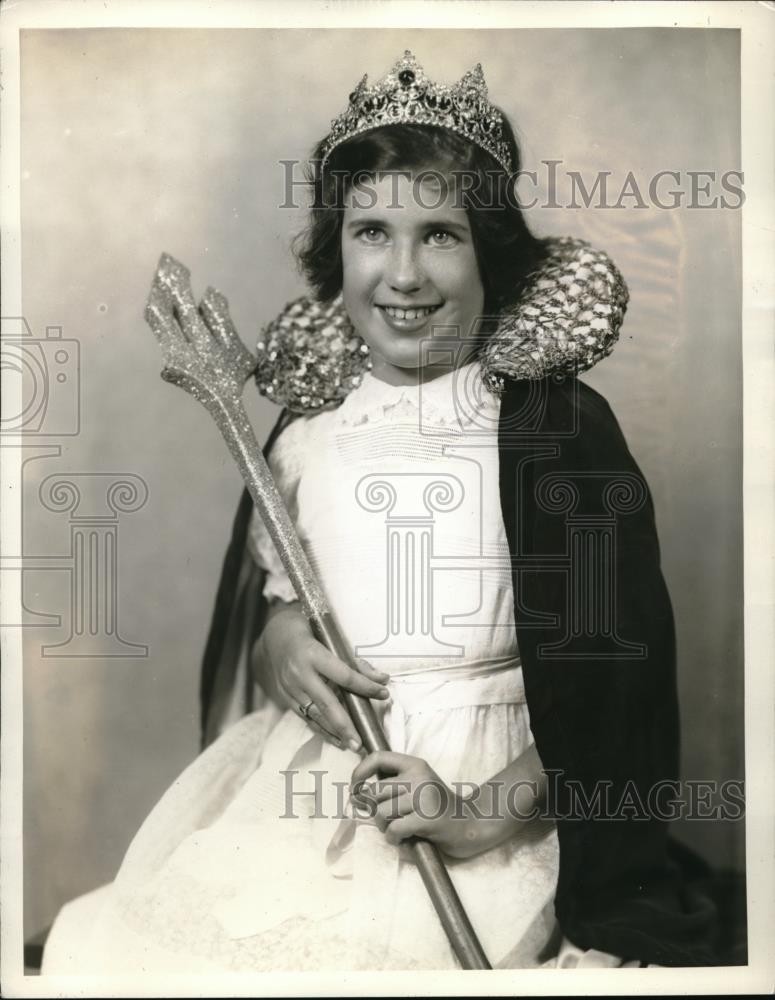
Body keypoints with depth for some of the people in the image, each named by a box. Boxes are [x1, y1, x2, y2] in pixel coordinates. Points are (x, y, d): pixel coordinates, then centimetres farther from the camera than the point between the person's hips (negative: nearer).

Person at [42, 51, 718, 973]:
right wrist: (277, 639, -5)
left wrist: (478, 816, -17)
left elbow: (611, 672, -8)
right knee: (102, 947, -10)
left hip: (497, 809, -3)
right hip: (297, 796, 4)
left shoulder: (559, 425, -8)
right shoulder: (308, 429, 7)